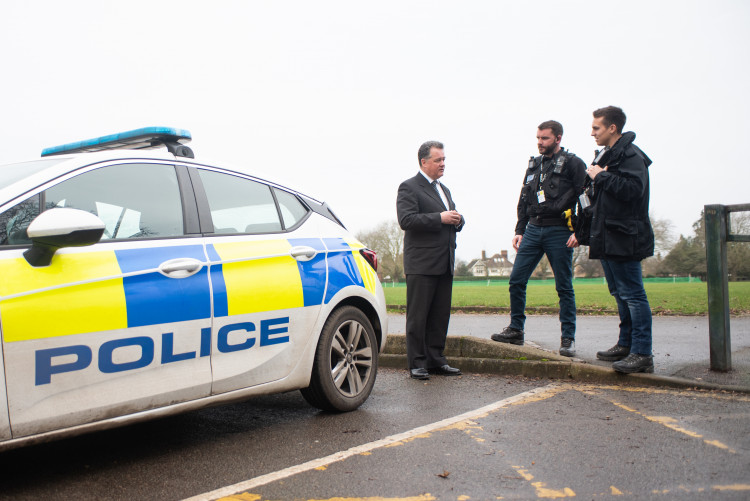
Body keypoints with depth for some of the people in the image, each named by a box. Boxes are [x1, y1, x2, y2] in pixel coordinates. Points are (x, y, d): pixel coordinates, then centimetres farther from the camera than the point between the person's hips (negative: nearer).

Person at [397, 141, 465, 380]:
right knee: (417, 316, -2)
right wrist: (440, 218, -19)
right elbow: (406, 220, -17)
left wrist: (457, 220, 3)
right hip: (421, 264, -8)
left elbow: (453, 219, 27)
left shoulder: (444, 189, 22)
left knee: (440, 315, 10)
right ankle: (417, 363, 4)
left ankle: (436, 360, 18)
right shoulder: (409, 187, -4)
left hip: (445, 263, 8)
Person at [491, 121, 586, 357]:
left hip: (559, 232, -5)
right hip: (533, 230, 6)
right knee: (516, 280, 1)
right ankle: (516, 330, 14)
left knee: (564, 287, 1)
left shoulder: (573, 164, -1)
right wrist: (519, 230, 13)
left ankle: (568, 338, 9)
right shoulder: (534, 165, 16)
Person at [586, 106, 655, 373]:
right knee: (620, 294, 16)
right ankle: (626, 344, 25)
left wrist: (601, 176, -18)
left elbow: (632, 189, -27)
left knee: (632, 294, -9)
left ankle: (642, 354, -6)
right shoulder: (605, 154, 18)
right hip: (607, 238, 10)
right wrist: (593, 191, 8)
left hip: (624, 238, -10)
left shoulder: (631, 155, -12)